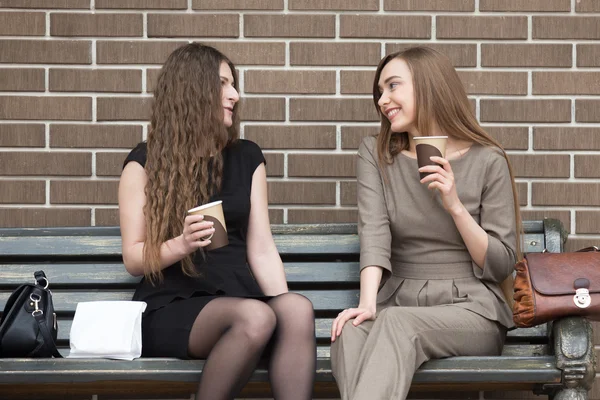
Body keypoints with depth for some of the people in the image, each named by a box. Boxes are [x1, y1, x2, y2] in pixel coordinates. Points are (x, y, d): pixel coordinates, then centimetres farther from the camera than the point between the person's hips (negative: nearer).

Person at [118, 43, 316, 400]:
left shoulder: (247, 157, 14)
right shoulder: (145, 163, 3)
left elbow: (262, 249, 9)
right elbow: (134, 259, 2)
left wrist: (283, 304, -7)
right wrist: (181, 244, -18)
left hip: (237, 298, 4)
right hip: (171, 309, -3)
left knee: (298, 309, -32)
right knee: (255, 317, -36)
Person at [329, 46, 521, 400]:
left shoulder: (487, 161, 1)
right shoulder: (375, 154, 10)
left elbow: (501, 266, 1)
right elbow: (374, 230, -8)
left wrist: (455, 206, -13)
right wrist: (368, 302, -26)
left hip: (470, 308, -2)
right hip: (400, 302, 2)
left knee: (396, 324, -36)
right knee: (351, 332, -34)